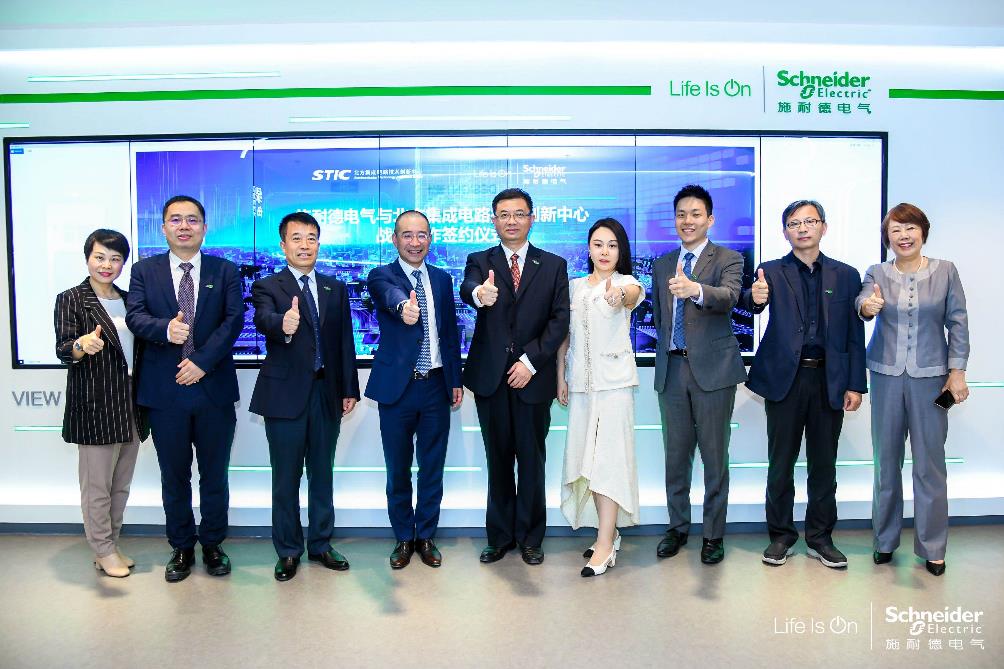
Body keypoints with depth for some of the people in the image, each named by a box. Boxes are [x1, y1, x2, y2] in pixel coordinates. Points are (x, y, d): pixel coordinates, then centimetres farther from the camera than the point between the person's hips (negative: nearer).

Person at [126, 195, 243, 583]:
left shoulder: (226, 271, 4)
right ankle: (182, 547, 28)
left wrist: (202, 361, -17)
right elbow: (134, 316, -6)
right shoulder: (144, 271, 7)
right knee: (174, 477, 12)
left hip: (213, 389, 0)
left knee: (215, 475, 10)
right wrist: (165, 329, -28)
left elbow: (233, 321, -7)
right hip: (165, 391, 1)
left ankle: (213, 544, 27)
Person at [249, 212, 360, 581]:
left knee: (322, 474, 14)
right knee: (286, 478, 7)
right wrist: (283, 325, -48)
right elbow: (264, 319, -24)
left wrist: (349, 389, 3)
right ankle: (288, 551, 22)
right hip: (285, 394, -3)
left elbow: (345, 341, 8)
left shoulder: (336, 288, 10)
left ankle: (320, 544, 28)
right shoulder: (267, 287, -2)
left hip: (327, 394, 3)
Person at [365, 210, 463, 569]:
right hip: (397, 387, -3)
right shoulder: (382, 275, -4)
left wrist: (456, 380, 8)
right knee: (398, 470, 10)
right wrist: (403, 306, -54)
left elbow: (451, 333, 12)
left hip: (436, 385, 3)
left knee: (432, 468, 12)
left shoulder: (442, 279, 9)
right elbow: (389, 293, -30)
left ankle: (426, 536, 29)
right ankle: (404, 538, 28)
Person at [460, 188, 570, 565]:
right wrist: (479, 293, -42)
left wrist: (531, 360, -13)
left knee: (532, 461, 8)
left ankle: (530, 538, 23)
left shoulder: (554, 265, 6)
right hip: (490, 378, 1)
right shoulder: (480, 261, 6)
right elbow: (466, 289, -17)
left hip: (533, 377, 0)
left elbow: (560, 321, -2)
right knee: (498, 461, 11)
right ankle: (500, 537, 25)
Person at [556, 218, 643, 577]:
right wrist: (561, 377, 6)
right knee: (587, 457, 8)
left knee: (608, 456, -9)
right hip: (581, 381, 5)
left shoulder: (626, 282, -2)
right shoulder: (574, 286, 12)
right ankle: (610, 533, 22)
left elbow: (633, 295, -28)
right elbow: (564, 334, 12)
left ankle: (604, 545, -5)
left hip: (614, 380, -5)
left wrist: (620, 295, -51)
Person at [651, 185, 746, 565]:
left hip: (712, 369, -4)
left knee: (715, 456, 4)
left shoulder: (728, 259, -2)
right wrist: (665, 354, 12)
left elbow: (729, 296, -24)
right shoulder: (662, 265, 14)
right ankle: (677, 528, 27)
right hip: (672, 368, 4)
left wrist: (695, 289, -44)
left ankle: (714, 534, 19)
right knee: (676, 455, 12)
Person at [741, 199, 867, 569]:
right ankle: (781, 536, 21)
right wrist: (754, 297, -40)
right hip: (785, 378, -1)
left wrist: (855, 385, 0)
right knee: (780, 463, 7)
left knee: (824, 464, 11)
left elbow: (855, 335, 5)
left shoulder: (846, 276, 7)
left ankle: (820, 538, 26)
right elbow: (753, 302, -16)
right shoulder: (772, 272, 3)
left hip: (830, 380, 2)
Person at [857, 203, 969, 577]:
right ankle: (885, 540, 22)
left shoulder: (945, 271, 3)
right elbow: (863, 303, -14)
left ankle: (932, 547, 17)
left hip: (931, 377, -1)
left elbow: (958, 323, 3)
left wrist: (957, 371, -3)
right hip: (886, 377, 1)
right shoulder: (877, 274, 3)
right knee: (886, 459, 9)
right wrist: (867, 307, -38)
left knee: (929, 462, 2)